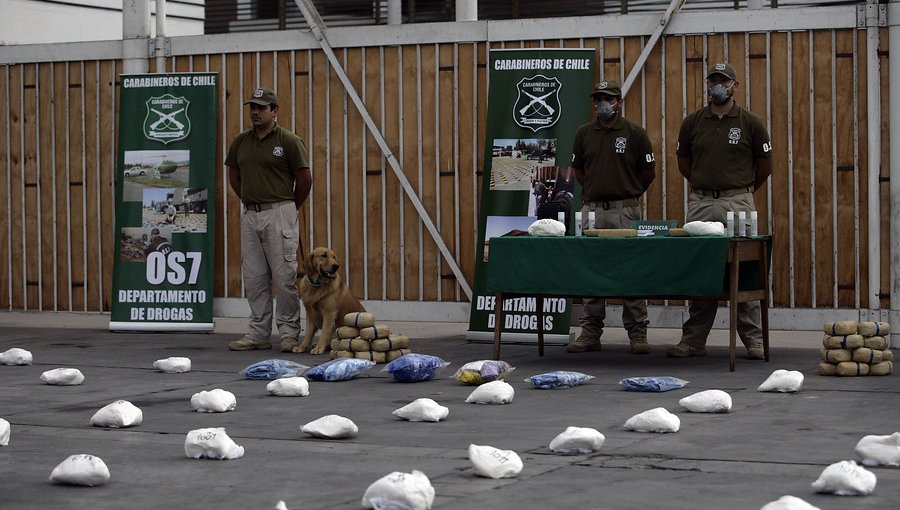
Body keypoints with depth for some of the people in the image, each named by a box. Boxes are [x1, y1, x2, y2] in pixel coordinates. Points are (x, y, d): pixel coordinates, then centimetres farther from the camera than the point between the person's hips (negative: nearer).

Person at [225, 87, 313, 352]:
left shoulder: (288, 141, -6)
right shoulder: (240, 142, 10)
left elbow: (305, 179, -3)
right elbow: (234, 177, 21)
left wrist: (289, 208, 6)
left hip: (280, 213, -6)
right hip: (250, 215, 6)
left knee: (284, 276, -5)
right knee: (253, 277, 7)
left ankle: (289, 333, 2)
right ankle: (258, 333, 13)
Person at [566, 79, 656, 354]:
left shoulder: (635, 133, 0)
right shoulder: (584, 133, 9)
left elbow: (648, 171, 6)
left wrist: (628, 194, 7)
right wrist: (593, 191, 13)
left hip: (625, 210, -3)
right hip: (591, 210, 3)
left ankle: (637, 332, 3)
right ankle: (591, 332, 10)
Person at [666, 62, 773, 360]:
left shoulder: (750, 123, 2)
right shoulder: (692, 122, 8)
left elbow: (765, 164, 12)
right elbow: (684, 162, 20)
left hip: (738, 204, -2)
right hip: (700, 204, 2)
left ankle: (753, 340, 2)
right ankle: (693, 340, 9)